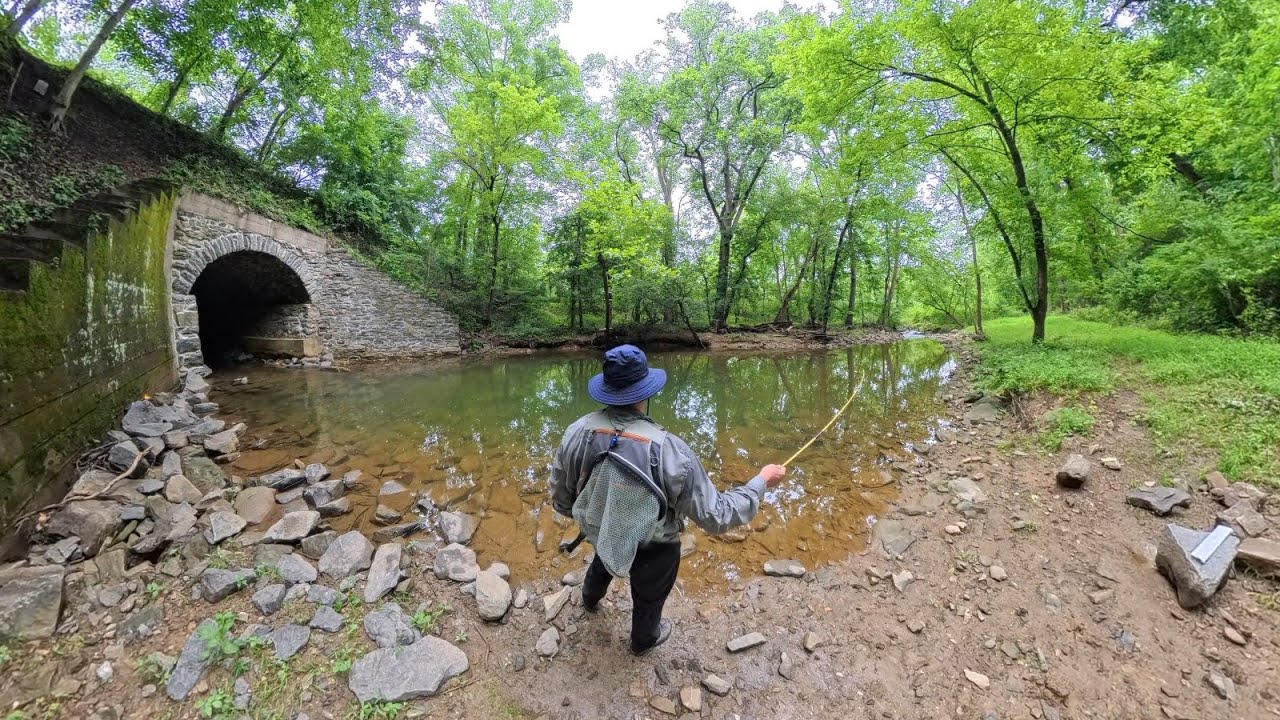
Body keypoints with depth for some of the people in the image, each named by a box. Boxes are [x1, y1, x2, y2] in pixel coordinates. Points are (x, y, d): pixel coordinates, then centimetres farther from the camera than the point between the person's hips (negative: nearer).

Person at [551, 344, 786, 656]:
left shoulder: (577, 432, -25)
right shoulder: (668, 450, -37)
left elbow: (561, 499, -9)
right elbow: (716, 516, -27)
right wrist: (762, 481, -13)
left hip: (599, 534, 4)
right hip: (653, 550, -3)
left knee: (604, 558, 40)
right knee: (648, 598, 30)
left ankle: (590, 598, 73)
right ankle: (644, 640, 64)